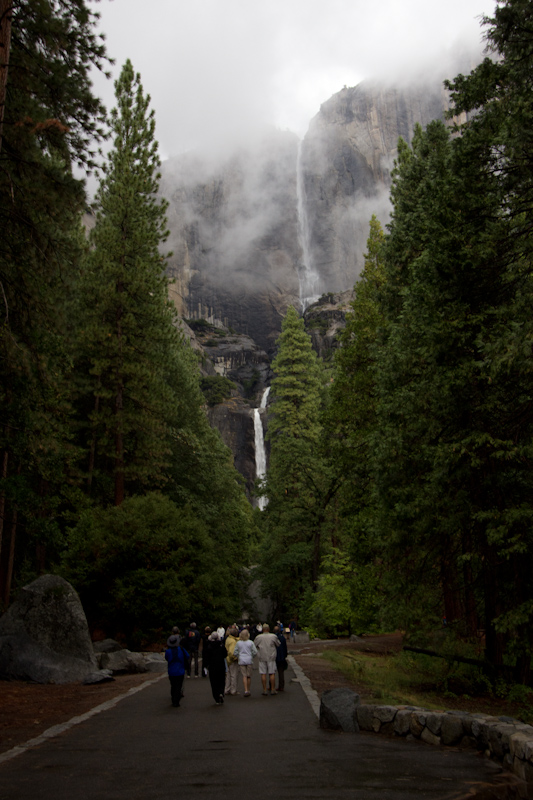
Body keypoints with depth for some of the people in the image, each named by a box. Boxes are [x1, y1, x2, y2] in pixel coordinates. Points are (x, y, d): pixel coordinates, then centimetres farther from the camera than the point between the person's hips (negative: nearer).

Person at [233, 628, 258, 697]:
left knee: (244, 676, -1)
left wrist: (238, 657, 19)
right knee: (249, 676, 9)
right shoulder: (251, 642, -2)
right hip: (249, 660, 0)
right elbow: (255, 652, -3)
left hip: (241, 661, 1)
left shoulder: (238, 643, 1)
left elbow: (235, 653, 2)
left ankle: (246, 690, -13)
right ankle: (248, 690, 16)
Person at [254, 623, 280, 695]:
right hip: (271, 657, 0)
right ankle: (272, 689, 7)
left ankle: (264, 690, 4)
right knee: (272, 673, 5)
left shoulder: (258, 637, -4)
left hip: (262, 657, 0)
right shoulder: (274, 636, -5)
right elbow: (278, 645, 7)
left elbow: (254, 646, 7)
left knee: (263, 674, 4)